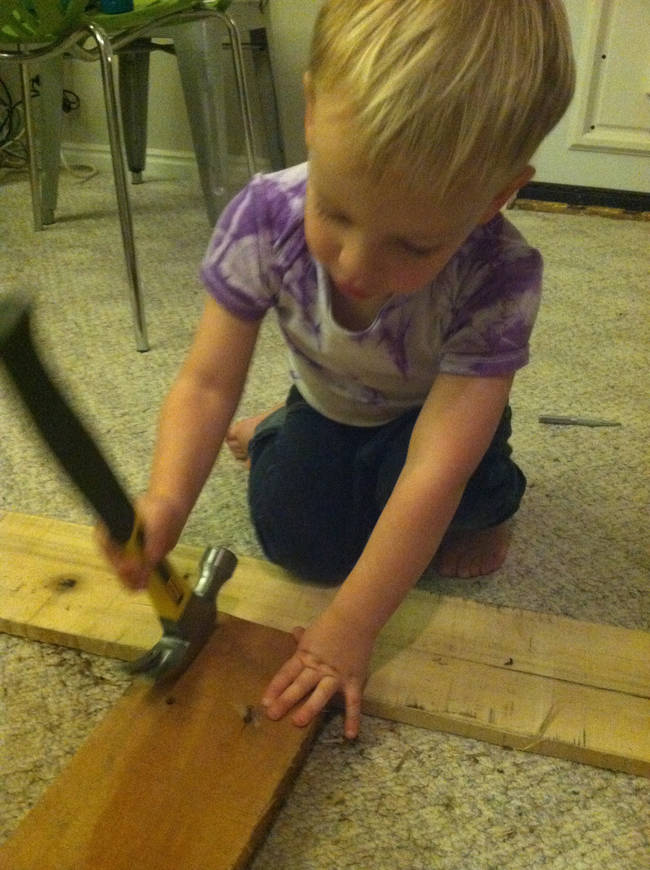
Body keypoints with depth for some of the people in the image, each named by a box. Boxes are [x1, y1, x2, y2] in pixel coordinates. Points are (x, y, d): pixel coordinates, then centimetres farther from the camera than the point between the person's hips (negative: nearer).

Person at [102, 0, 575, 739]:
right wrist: (167, 500, -47)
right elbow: (208, 382, -28)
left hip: (435, 418, -2)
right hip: (328, 408, 2)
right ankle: (281, 434, 18)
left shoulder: (499, 281, -39)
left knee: (456, 490, -32)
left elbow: (433, 471, -40)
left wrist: (350, 627, -39)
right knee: (296, 539, -15)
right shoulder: (265, 218, -33)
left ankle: (490, 501, 6)